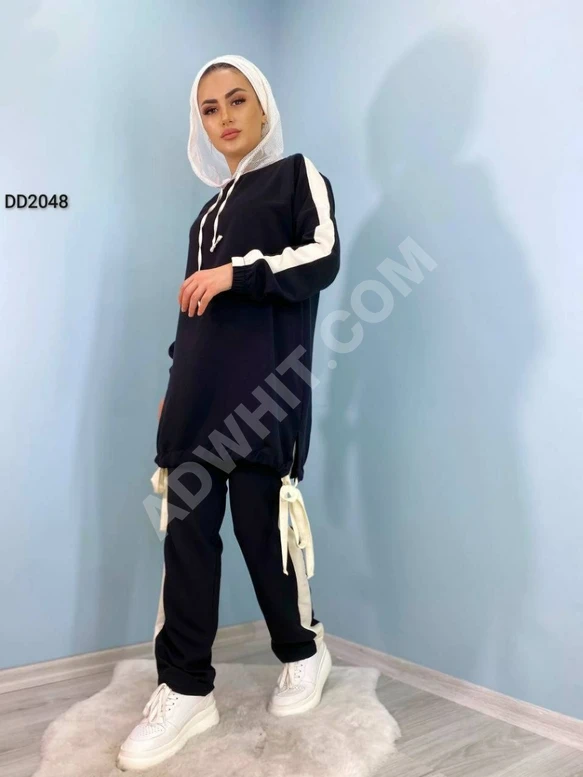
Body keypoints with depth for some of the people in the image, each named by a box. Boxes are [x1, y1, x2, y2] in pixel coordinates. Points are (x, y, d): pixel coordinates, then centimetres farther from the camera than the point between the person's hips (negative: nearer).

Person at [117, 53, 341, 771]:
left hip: (261, 390, -6)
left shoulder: (296, 174, 8)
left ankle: (303, 652, 22)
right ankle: (186, 690, 9)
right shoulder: (216, 203, 26)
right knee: (187, 534, 1)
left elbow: (323, 258, -9)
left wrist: (237, 272, -17)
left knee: (261, 528, -4)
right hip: (197, 394, 6)